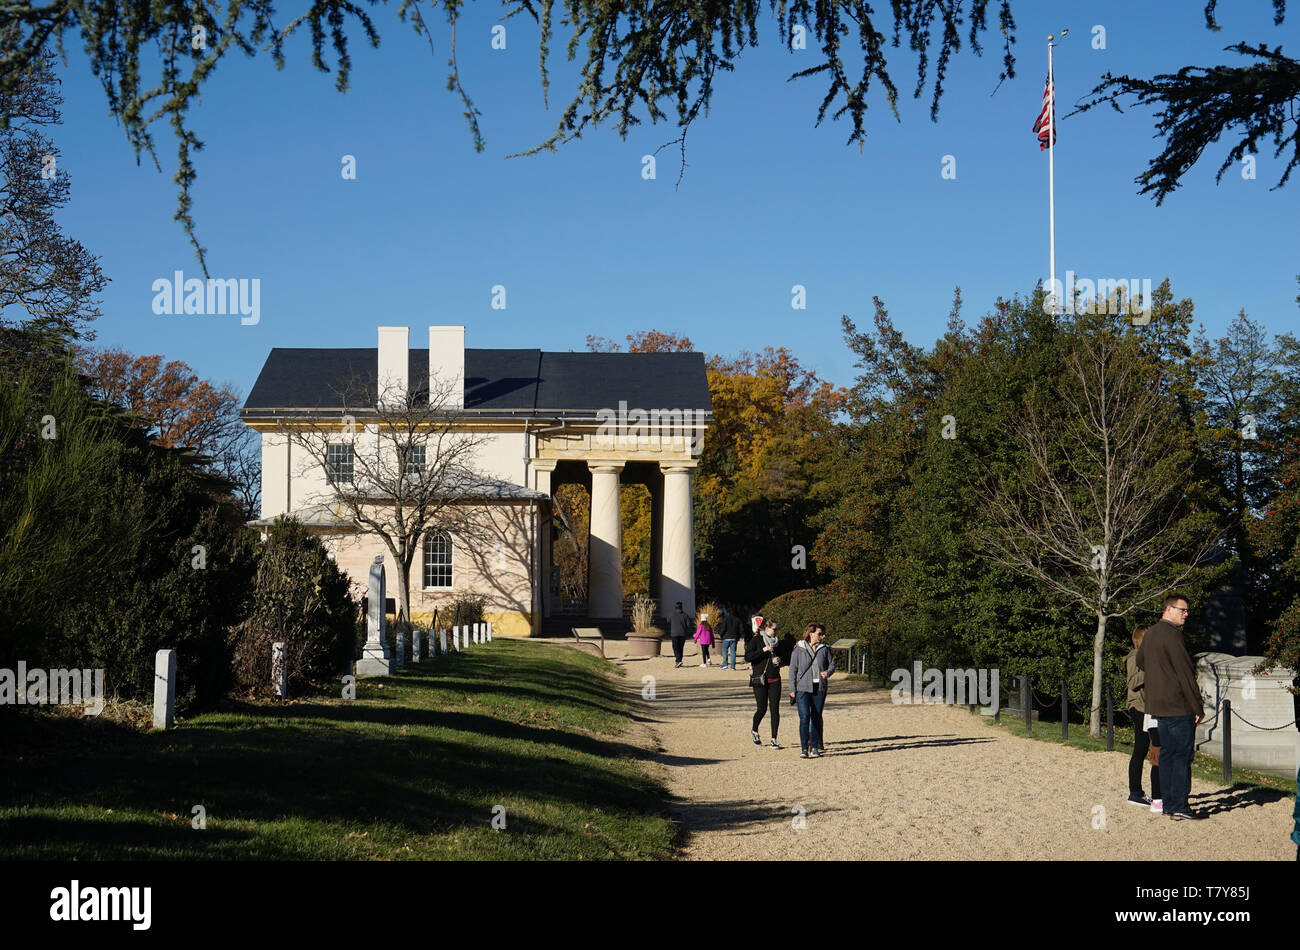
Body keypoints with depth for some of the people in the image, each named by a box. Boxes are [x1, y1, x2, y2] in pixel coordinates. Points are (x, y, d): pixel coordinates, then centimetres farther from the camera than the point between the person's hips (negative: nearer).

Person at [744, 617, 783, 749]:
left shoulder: (777, 643, 13)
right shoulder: (756, 641, -2)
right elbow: (747, 657, -13)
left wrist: (778, 661, 3)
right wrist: (763, 650, -20)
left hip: (774, 680, 4)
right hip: (760, 680, -4)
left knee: (775, 709, -2)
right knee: (762, 709, -4)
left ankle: (774, 739, 3)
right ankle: (754, 731, 25)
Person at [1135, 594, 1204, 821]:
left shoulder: (1151, 633, 13)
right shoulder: (1172, 634, -16)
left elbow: (1139, 660, 30)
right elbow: (1185, 673, -17)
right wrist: (1198, 707, -13)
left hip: (1158, 705, 9)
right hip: (1179, 705, -9)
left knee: (1167, 754, 13)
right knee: (1182, 755, -6)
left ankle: (1169, 804, 17)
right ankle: (1179, 807, -6)